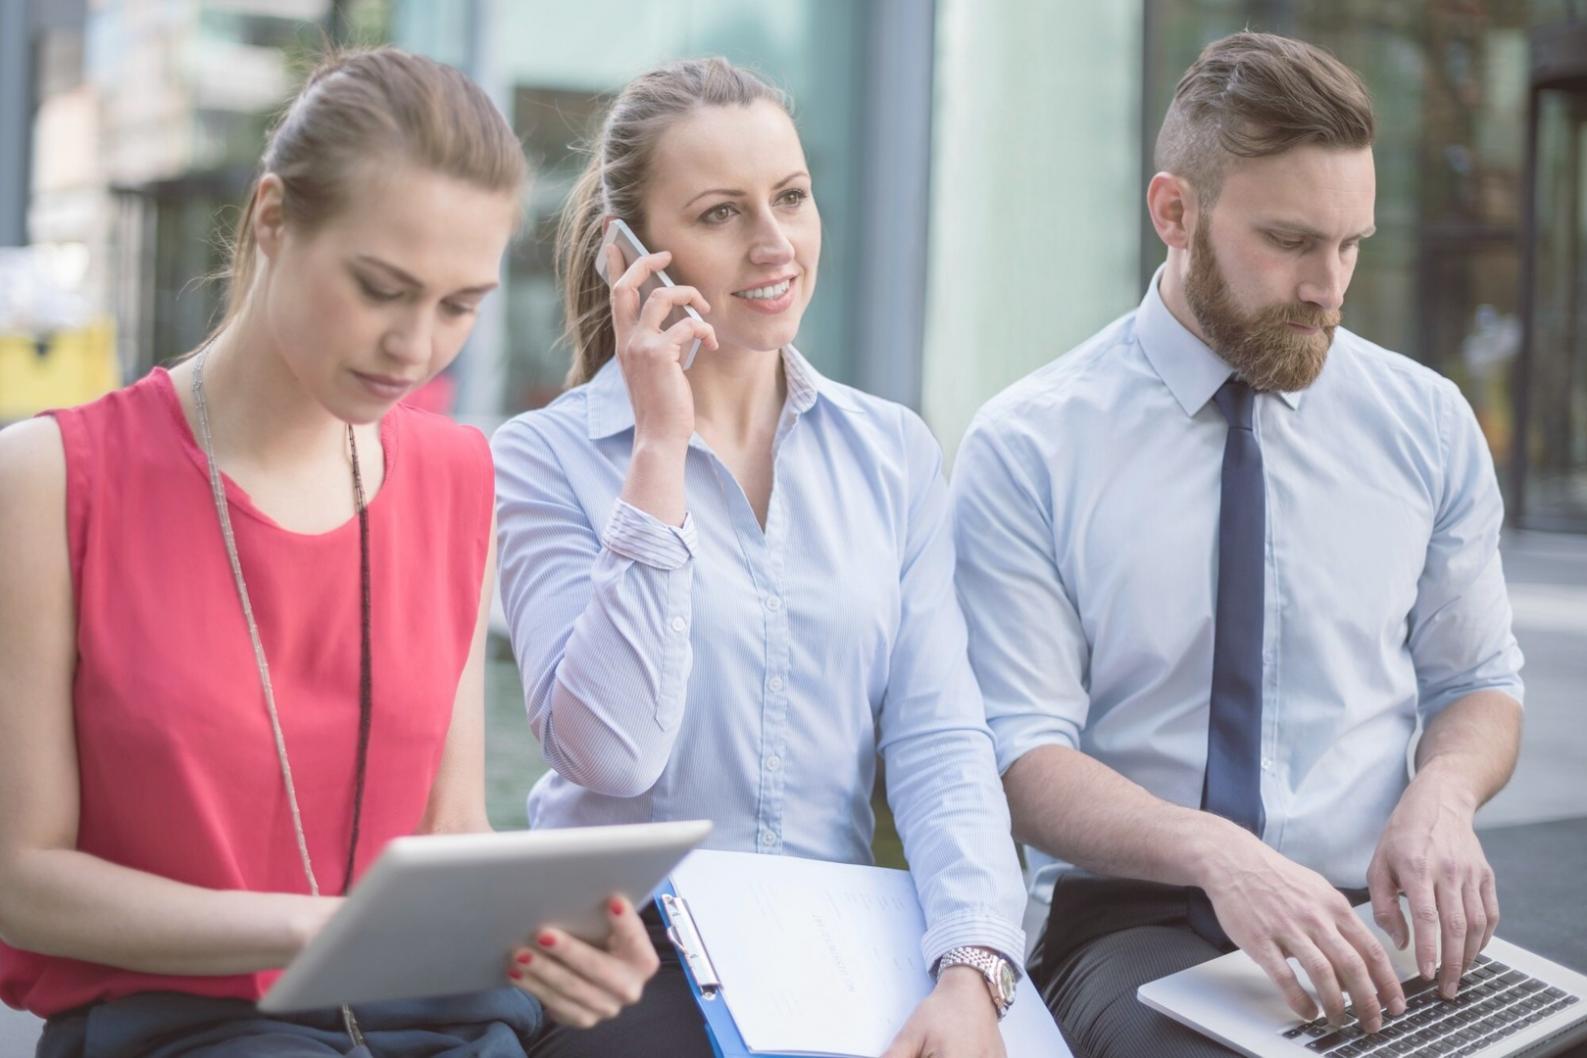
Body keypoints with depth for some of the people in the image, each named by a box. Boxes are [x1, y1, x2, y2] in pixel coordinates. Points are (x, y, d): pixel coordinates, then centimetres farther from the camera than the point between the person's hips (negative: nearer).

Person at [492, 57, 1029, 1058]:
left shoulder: (895, 451, 7)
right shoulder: (547, 457, -4)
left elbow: (938, 737, -2)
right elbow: (610, 754, -16)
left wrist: (970, 970, -19)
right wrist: (663, 444, -14)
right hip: (624, 938, -3)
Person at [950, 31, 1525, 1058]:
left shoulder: (1430, 424, 7)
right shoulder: (1027, 447, -3)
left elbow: (1481, 686, 15)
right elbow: (1022, 756, -8)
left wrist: (1443, 791, -9)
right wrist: (1213, 851, -27)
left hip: (1368, 926, 4)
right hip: (1133, 923, -3)